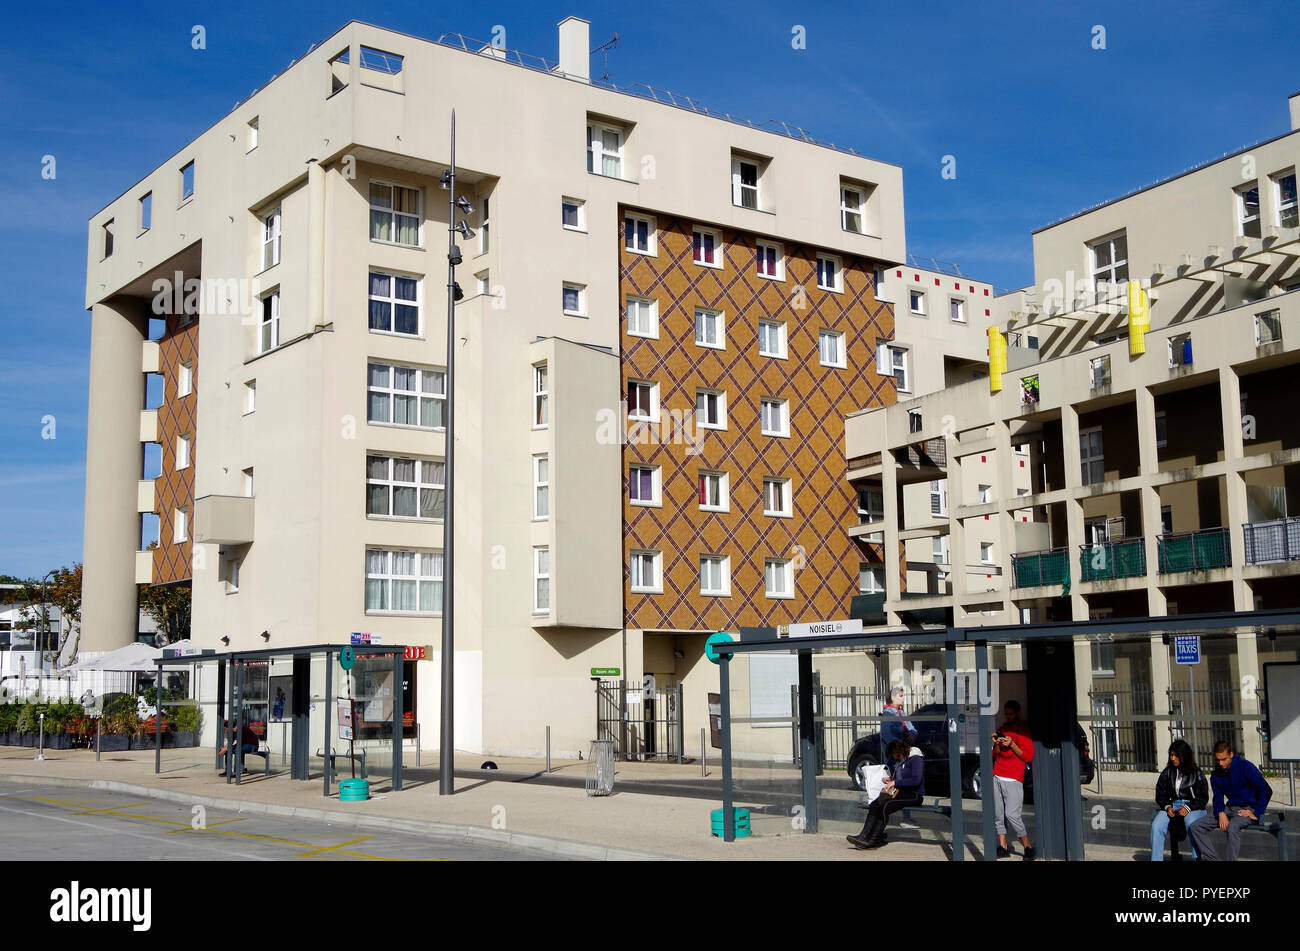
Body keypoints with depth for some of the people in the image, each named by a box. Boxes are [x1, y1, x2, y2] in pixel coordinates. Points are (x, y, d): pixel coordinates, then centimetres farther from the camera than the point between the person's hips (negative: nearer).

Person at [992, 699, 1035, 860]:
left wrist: (1012, 745, -16)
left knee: (1012, 815, -14)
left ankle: (1028, 847, -3)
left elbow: (1028, 756, -5)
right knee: (998, 815, 1)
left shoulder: (1024, 730, 1)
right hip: (997, 777, 6)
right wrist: (996, 744, -1)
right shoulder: (1002, 729, 19)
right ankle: (1003, 847, 5)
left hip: (1013, 779, -6)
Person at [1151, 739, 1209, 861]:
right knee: (1156, 825, -24)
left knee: (1191, 824, -38)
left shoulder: (1197, 774, 0)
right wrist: (1167, 807, -7)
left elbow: (1203, 798, -1)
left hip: (1194, 808, -3)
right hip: (1173, 805, 3)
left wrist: (1187, 808, -16)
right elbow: (1160, 795, 13)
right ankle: (1156, 858, -19)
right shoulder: (1168, 772, 10)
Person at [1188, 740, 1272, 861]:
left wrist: (1256, 814, -16)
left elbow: (1266, 790, -14)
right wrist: (1221, 813, -14)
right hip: (1230, 808, 7)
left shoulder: (1245, 767, -12)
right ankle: (1211, 858, -13)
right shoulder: (1216, 775, 7)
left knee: (1232, 826, -41)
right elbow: (1218, 797, 8)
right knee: (1195, 827, -9)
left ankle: (1231, 859, -32)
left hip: (1248, 809, -7)